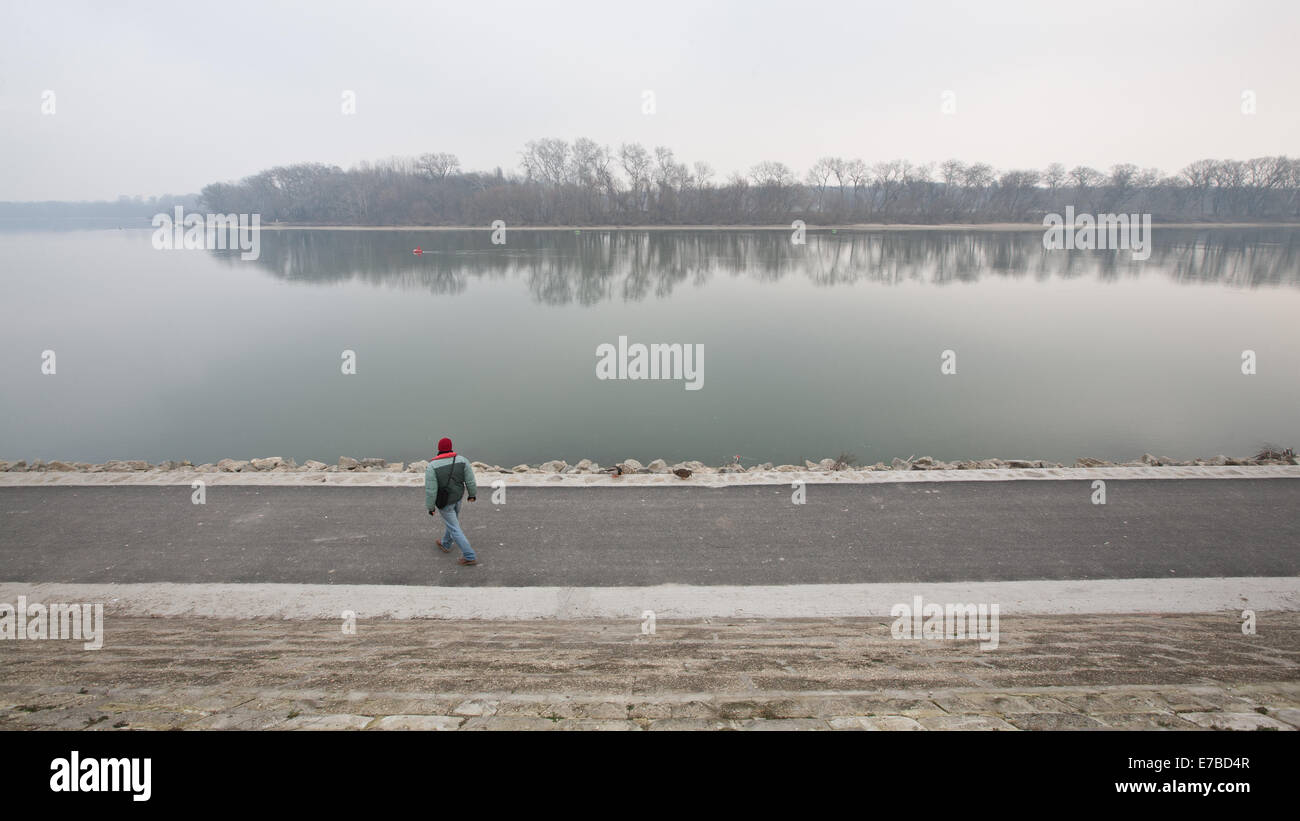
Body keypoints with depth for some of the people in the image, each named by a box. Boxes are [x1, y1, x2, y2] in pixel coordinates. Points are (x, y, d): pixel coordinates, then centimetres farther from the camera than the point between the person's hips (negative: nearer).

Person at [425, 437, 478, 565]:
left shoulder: (432, 466, -27)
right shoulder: (461, 460, -18)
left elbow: (430, 490, -23)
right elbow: (470, 480, -10)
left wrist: (430, 507, -7)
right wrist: (472, 494, 8)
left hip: (444, 502, -4)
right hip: (457, 497, 5)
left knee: (454, 529, 8)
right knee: (453, 521, 29)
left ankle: (470, 557, 14)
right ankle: (445, 545, 53)